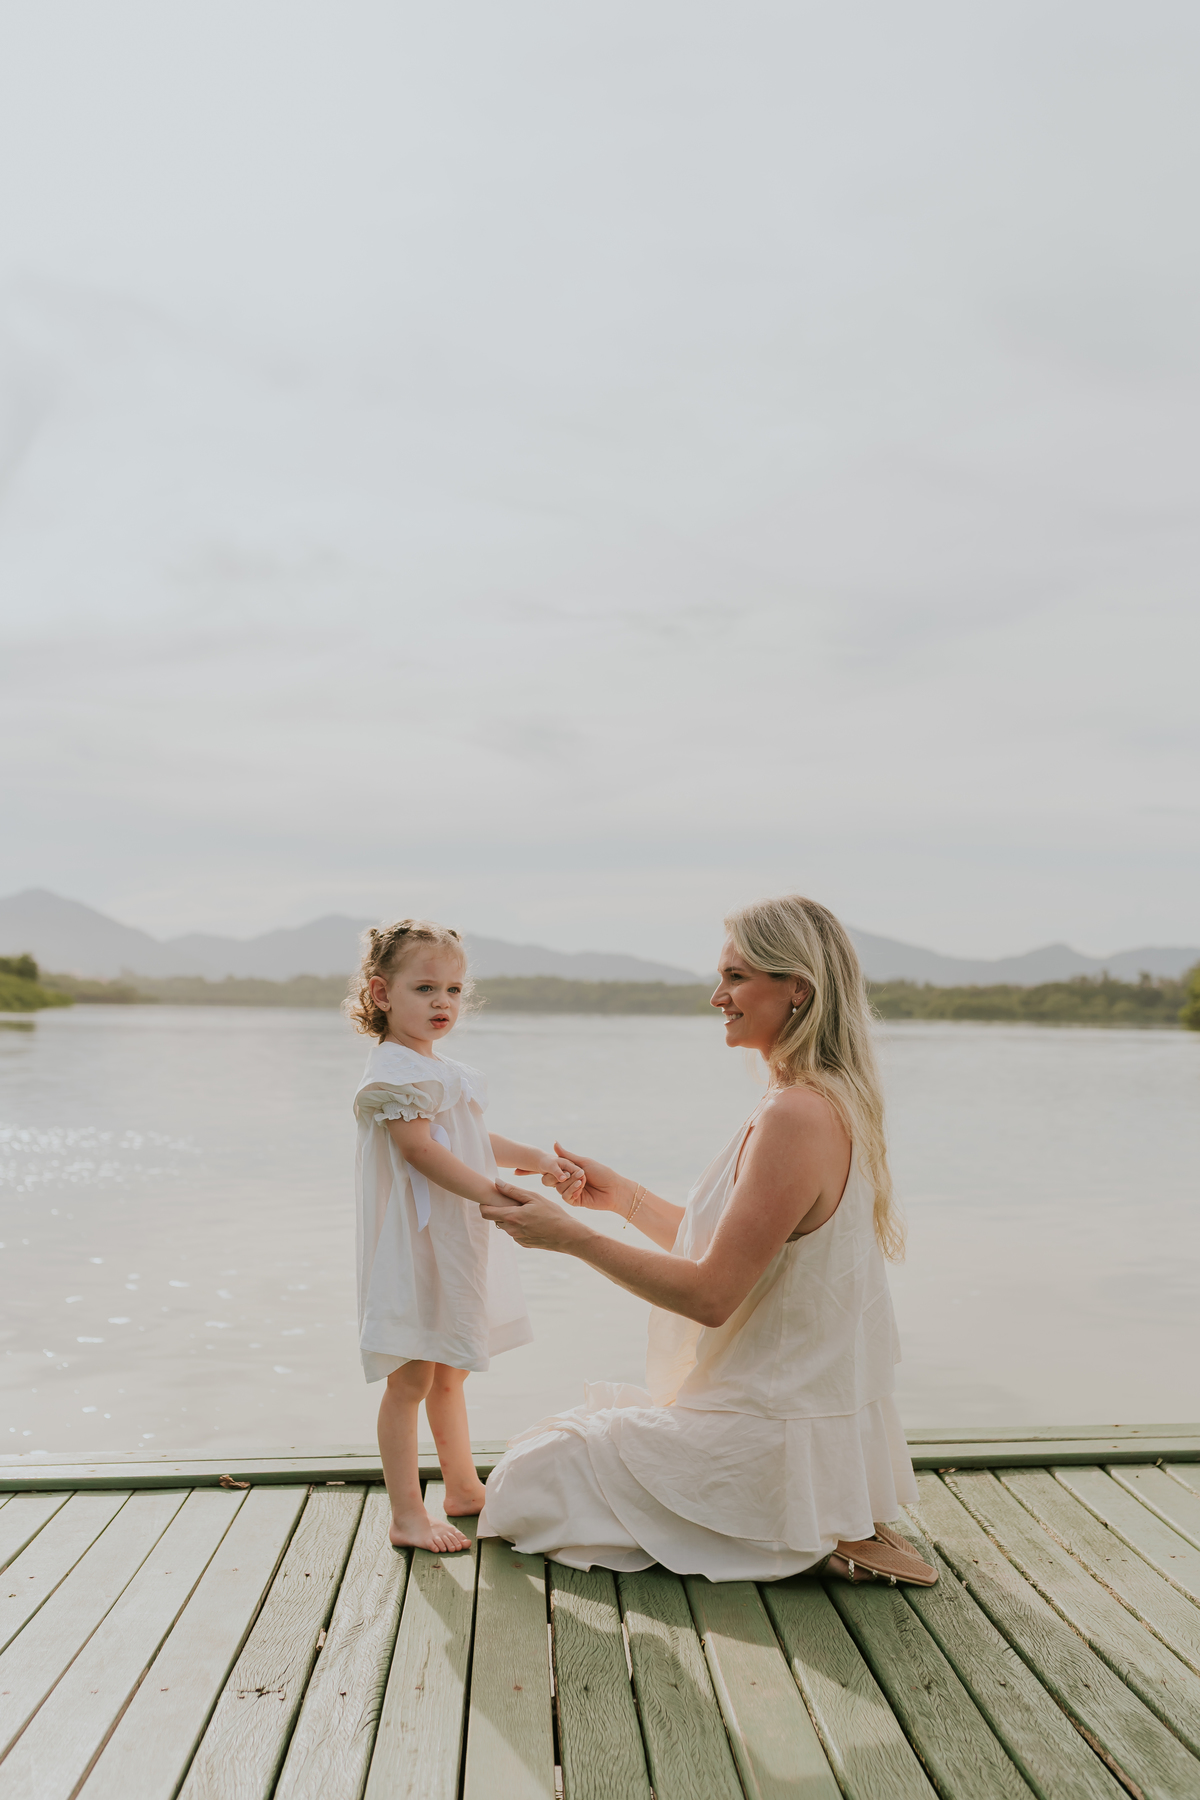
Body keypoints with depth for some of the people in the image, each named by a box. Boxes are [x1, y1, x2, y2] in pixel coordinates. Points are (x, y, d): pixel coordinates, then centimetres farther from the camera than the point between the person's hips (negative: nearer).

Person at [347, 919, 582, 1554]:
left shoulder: (439, 1068, 14)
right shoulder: (393, 1068, -16)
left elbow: (473, 1143, 21)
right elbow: (419, 1149, -26)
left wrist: (539, 1160, 10)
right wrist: (496, 1193, -32)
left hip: (451, 1245, 10)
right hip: (413, 1245, -10)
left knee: (448, 1374, 20)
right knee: (411, 1378, -2)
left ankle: (463, 1487, 34)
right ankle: (407, 1515, 8)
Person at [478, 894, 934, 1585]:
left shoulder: (795, 1117, -26)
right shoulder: (829, 1106, 5)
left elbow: (711, 1294, -25)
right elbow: (732, 1254, 12)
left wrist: (572, 1235, -19)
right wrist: (625, 1197, 11)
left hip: (773, 1439, -10)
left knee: (532, 1479, 5)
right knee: (580, 1434, 27)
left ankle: (813, 1538, 0)